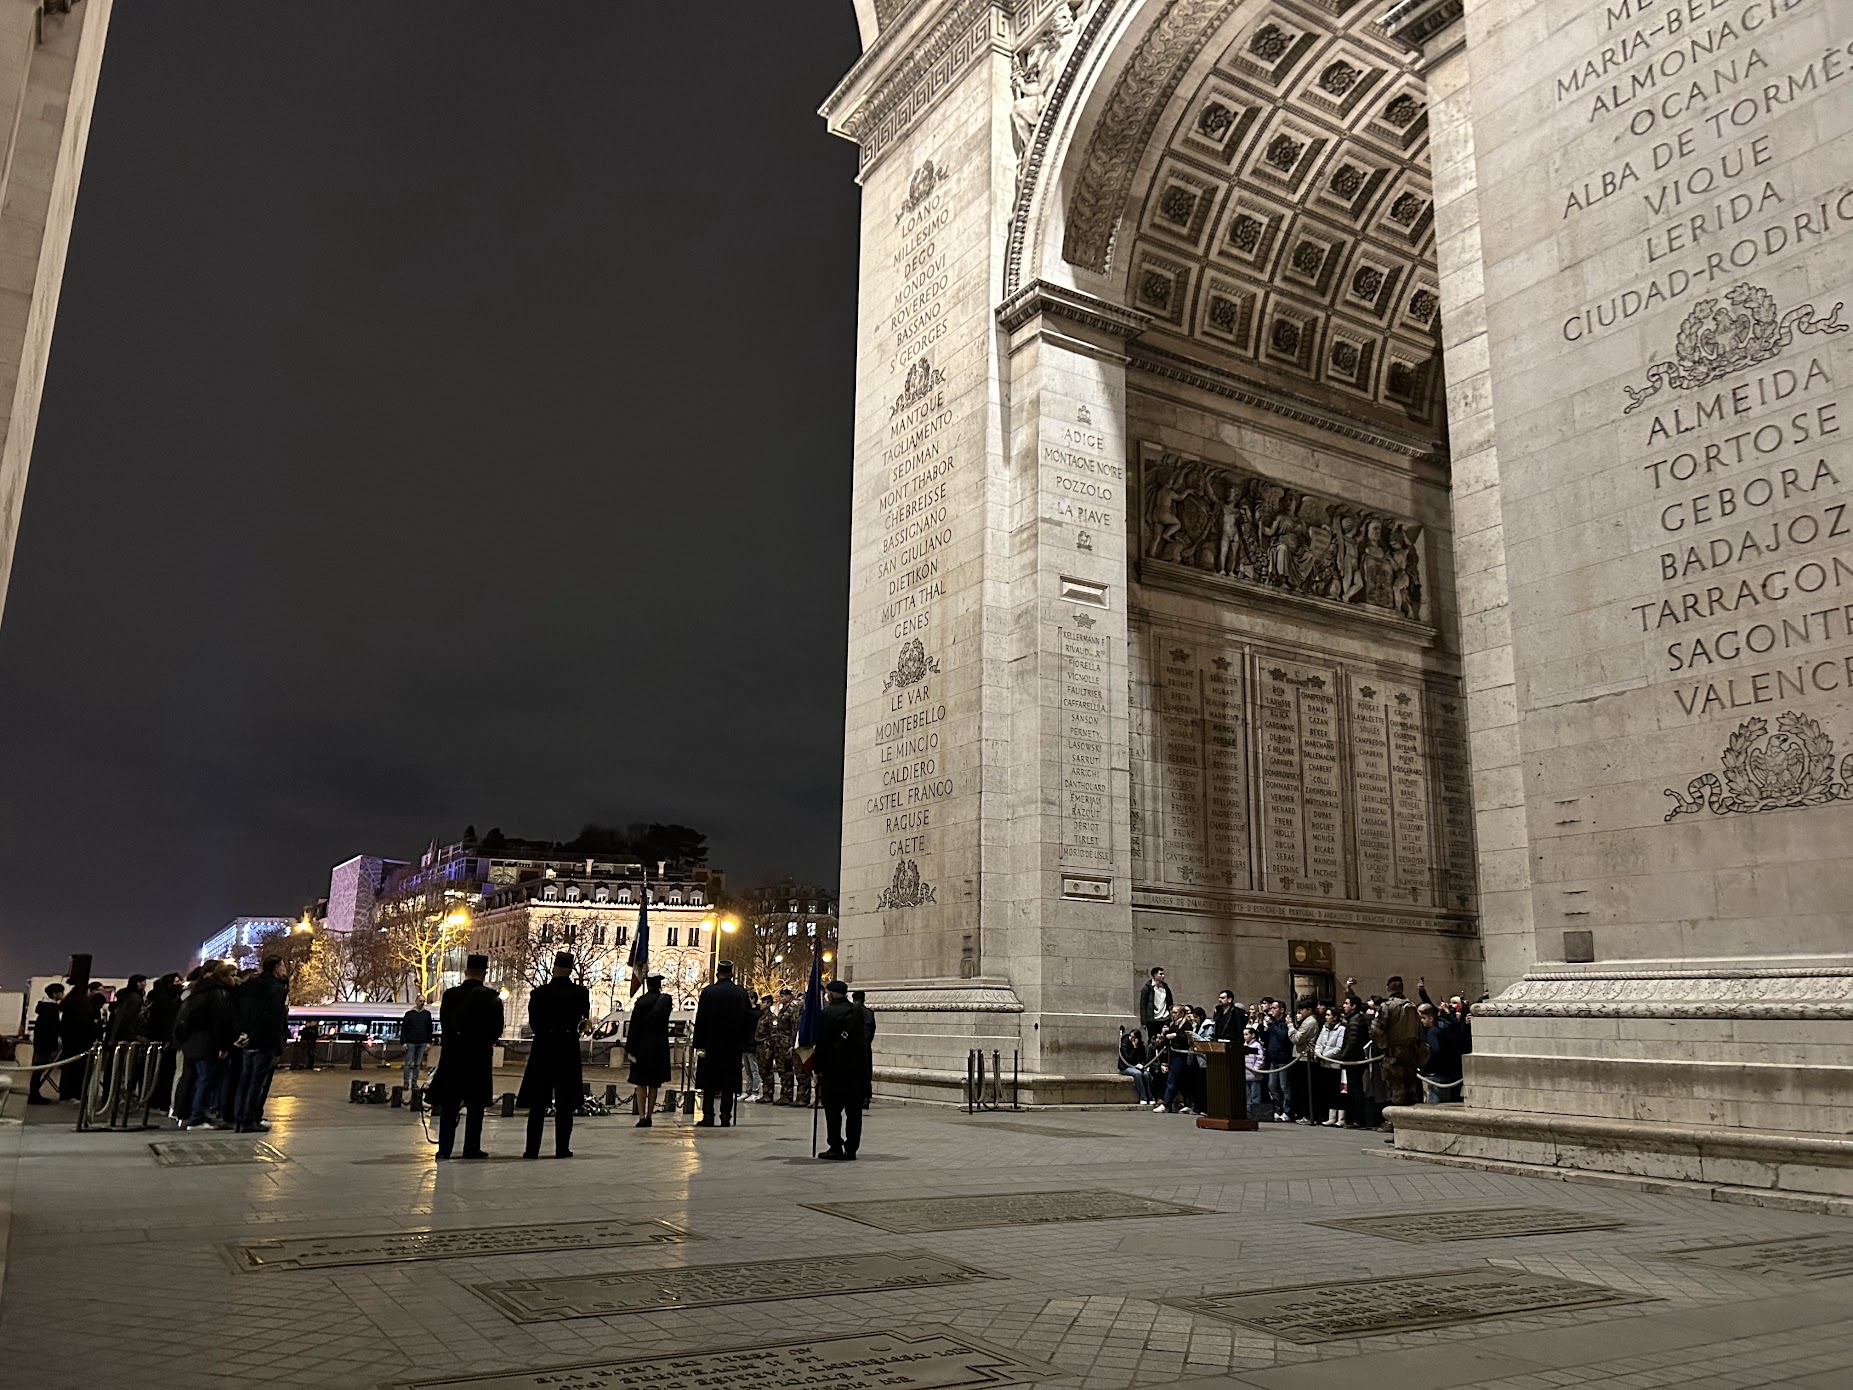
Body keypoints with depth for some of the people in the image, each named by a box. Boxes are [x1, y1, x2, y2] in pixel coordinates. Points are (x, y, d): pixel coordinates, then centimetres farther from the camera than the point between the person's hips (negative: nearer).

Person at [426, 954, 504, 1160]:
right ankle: (471, 1148, 7)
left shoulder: (450, 995, -2)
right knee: (475, 1105, 6)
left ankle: (444, 1148, 9)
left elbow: (444, 1024, 4)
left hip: (453, 1055, 2)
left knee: (449, 1105, 9)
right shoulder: (492, 997, -8)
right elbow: (497, 1030, -5)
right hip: (480, 1057, -2)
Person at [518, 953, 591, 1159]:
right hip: (569, 1052, 0)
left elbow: (533, 1025, 2)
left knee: (537, 1104, 6)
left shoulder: (539, 993, -7)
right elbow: (585, 1018, 15)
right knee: (565, 1105, 7)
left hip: (542, 1049, 0)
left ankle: (532, 1149, 7)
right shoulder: (581, 993, -4)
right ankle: (562, 1148, 7)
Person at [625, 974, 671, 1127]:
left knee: (641, 1084, 4)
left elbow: (634, 1026, -7)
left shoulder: (641, 1001, -9)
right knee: (653, 1085, 12)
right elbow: (663, 1021, 8)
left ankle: (642, 1117, -7)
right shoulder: (666, 1000, -3)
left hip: (642, 1047, -2)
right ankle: (649, 1116, 13)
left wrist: (629, 1048, -2)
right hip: (660, 1047, 2)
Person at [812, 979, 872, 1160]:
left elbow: (822, 1044, -8)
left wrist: (818, 1068, -2)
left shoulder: (827, 1013, -9)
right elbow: (864, 1039, 10)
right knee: (854, 1111, 7)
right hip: (857, 1068, 5)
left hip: (834, 1068, -4)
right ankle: (851, 1149, 9)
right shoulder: (858, 1011, 6)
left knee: (833, 1110, 3)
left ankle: (836, 1147, 2)